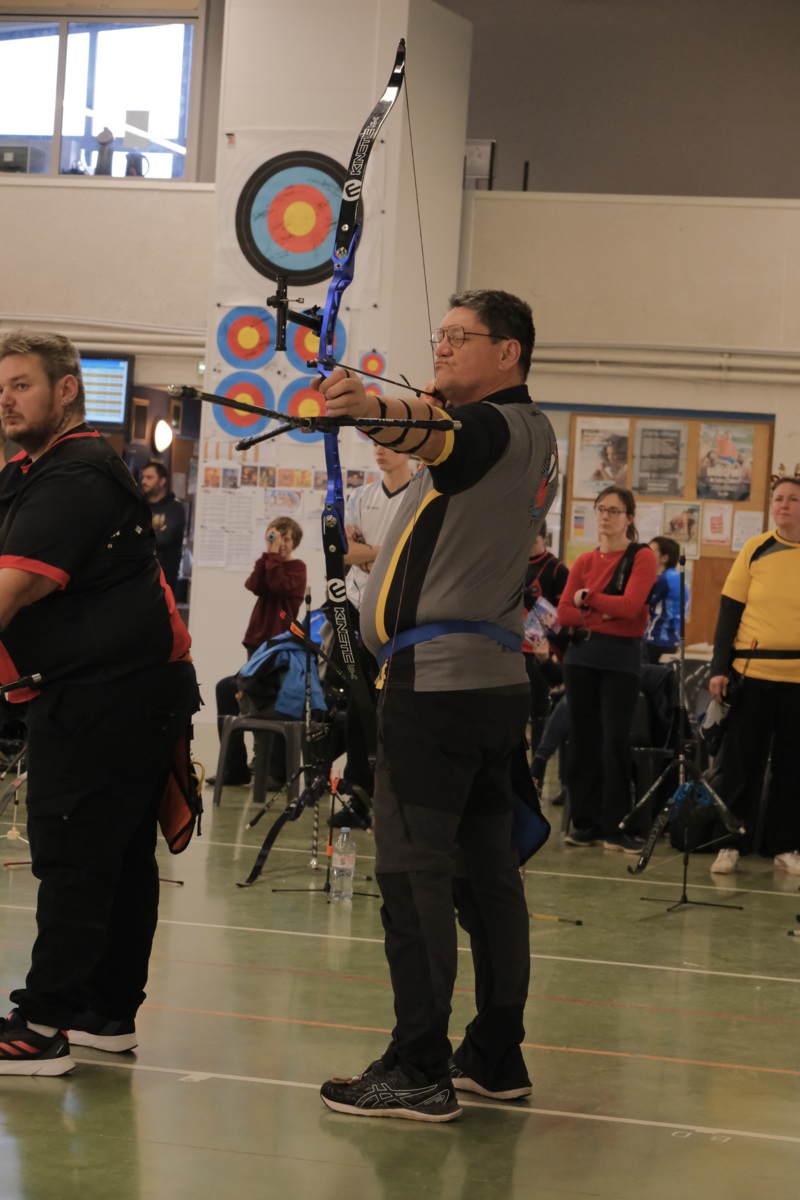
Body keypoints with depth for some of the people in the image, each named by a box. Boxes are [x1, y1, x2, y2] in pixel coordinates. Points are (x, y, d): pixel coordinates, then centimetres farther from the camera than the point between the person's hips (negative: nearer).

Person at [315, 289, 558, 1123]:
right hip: (496, 679, 10)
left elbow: (435, 436, -36)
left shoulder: (497, 427, -11)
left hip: (436, 678, -10)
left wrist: (370, 410, -53)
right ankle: (497, 1056, 17)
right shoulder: (532, 434, 18)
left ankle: (418, 1069, -12)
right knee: (485, 867, 12)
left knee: (414, 869, -10)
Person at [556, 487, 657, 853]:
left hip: (622, 658, -4)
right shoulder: (584, 561, 10)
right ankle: (586, 823, 10)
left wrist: (588, 599, -6)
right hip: (581, 655, 4)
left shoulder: (641, 558, -3)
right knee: (583, 740, 5)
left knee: (614, 742, -6)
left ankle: (614, 826, -3)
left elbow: (630, 605, -16)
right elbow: (564, 613, 2)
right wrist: (600, 615, -14)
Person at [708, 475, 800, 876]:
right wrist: (719, 668, -4)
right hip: (752, 672, 0)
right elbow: (729, 611, 3)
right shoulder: (755, 550, 2)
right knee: (741, 763, 5)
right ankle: (731, 844, 12)